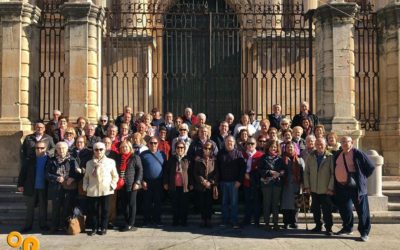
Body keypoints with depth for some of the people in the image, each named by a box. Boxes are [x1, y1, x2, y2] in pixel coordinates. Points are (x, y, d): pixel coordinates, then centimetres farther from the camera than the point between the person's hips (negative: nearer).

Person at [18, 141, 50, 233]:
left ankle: (43, 225, 23)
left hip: (43, 188, -1)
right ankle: (28, 226, 20)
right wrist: (20, 184, -2)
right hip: (31, 188, 1)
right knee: (30, 208, 10)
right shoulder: (30, 160, 1)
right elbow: (23, 173, 3)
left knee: (43, 208, 10)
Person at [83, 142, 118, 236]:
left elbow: (115, 176, 7)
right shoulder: (89, 163, 11)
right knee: (93, 210, 3)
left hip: (106, 190, -2)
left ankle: (103, 228, 14)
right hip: (92, 191, 2)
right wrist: (85, 186, 3)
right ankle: (94, 228, 15)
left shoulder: (110, 162, 4)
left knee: (105, 210, 3)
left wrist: (112, 185, -4)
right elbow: (86, 177, 16)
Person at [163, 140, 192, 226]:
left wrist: (191, 184, 4)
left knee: (184, 204, 3)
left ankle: (184, 221, 12)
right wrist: (165, 183, 4)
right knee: (175, 204, 7)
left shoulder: (187, 159, 3)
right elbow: (166, 171, 9)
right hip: (173, 186, 1)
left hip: (184, 186, -1)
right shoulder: (171, 159, 6)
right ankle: (175, 221, 16)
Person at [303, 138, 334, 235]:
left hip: (326, 190, -4)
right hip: (314, 189, 4)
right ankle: (318, 226, 26)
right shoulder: (310, 157, 4)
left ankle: (328, 228, 13)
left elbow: (333, 174, -8)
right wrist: (307, 186, 2)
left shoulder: (330, 157, -7)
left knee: (327, 210, 2)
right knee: (315, 209, 12)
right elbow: (306, 172, 7)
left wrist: (330, 188, -10)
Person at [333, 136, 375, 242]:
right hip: (341, 186, 6)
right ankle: (347, 228, 31)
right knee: (344, 209, 14)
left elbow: (370, 167, -4)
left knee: (361, 210, 0)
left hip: (356, 186, -6)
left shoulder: (357, 153, -9)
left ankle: (364, 232, 7)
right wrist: (335, 184, 17)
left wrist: (362, 178, 0)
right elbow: (334, 168, 24)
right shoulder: (337, 154, 9)